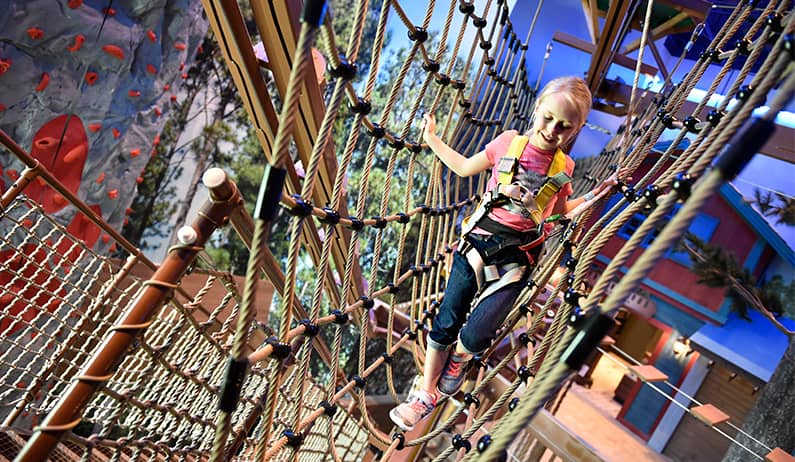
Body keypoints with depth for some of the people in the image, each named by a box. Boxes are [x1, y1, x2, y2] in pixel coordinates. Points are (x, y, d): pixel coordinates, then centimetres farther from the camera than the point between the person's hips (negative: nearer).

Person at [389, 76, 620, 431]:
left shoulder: (563, 168, 3)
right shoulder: (509, 141, -1)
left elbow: (560, 211, 19)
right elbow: (465, 168, 12)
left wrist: (595, 194, 8)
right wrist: (431, 137, 13)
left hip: (516, 259, 0)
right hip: (477, 242, 1)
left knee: (474, 336, -13)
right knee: (445, 324, 5)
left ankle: (459, 358, 27)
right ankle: (427, 394, 27)